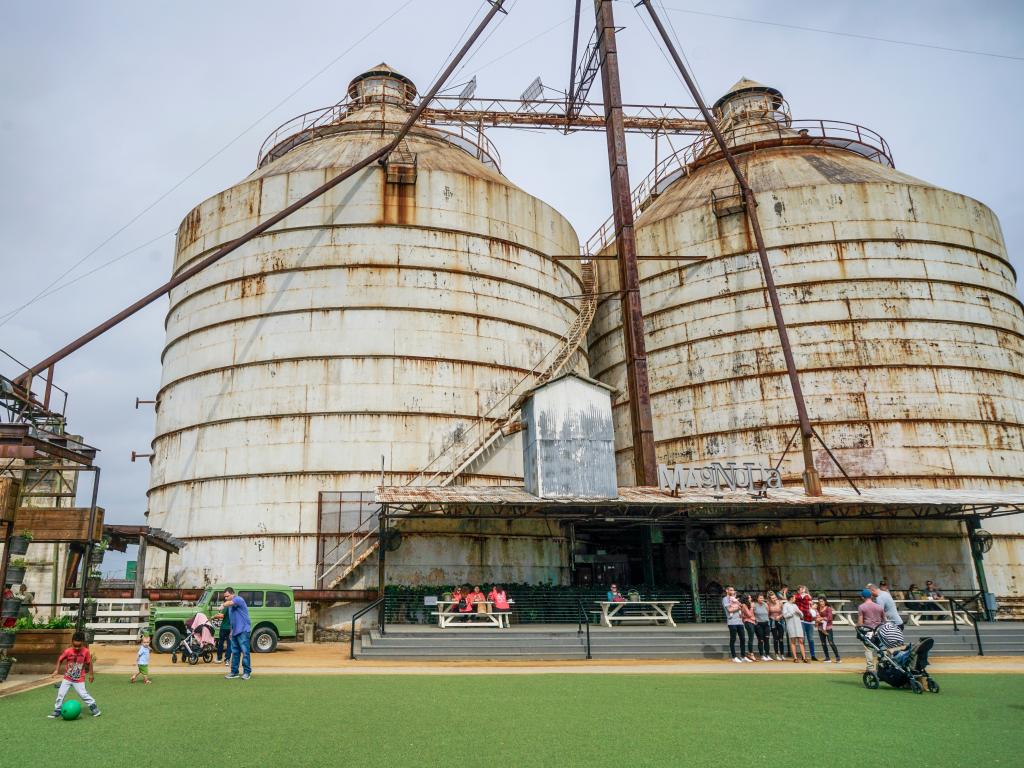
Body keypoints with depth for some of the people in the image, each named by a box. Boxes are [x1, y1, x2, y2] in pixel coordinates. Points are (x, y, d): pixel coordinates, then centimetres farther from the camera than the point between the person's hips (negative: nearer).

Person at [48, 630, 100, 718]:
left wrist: (91, 674, 3)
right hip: (67, 679, 2)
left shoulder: (85, 651, -16)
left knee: (83, 694, -4)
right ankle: (57, 710, 25)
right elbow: (60, 659, 3)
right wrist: (56, 670, -5)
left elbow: (89, 662, -4)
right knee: (61, 694, 4)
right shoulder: (68, 651, -16)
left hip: (79, 680, -2)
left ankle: (93, 707, 12)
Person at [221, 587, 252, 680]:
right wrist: (231, 631, 25)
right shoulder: (230, 606, 18)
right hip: (235, 631, 9)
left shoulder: (239, 600, -10)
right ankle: (234, 672, 18)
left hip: (243, 630, -9)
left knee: (245, 651, -7)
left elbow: (230, 603, -35)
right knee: (235, 652, 12)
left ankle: (247, 672, -2)